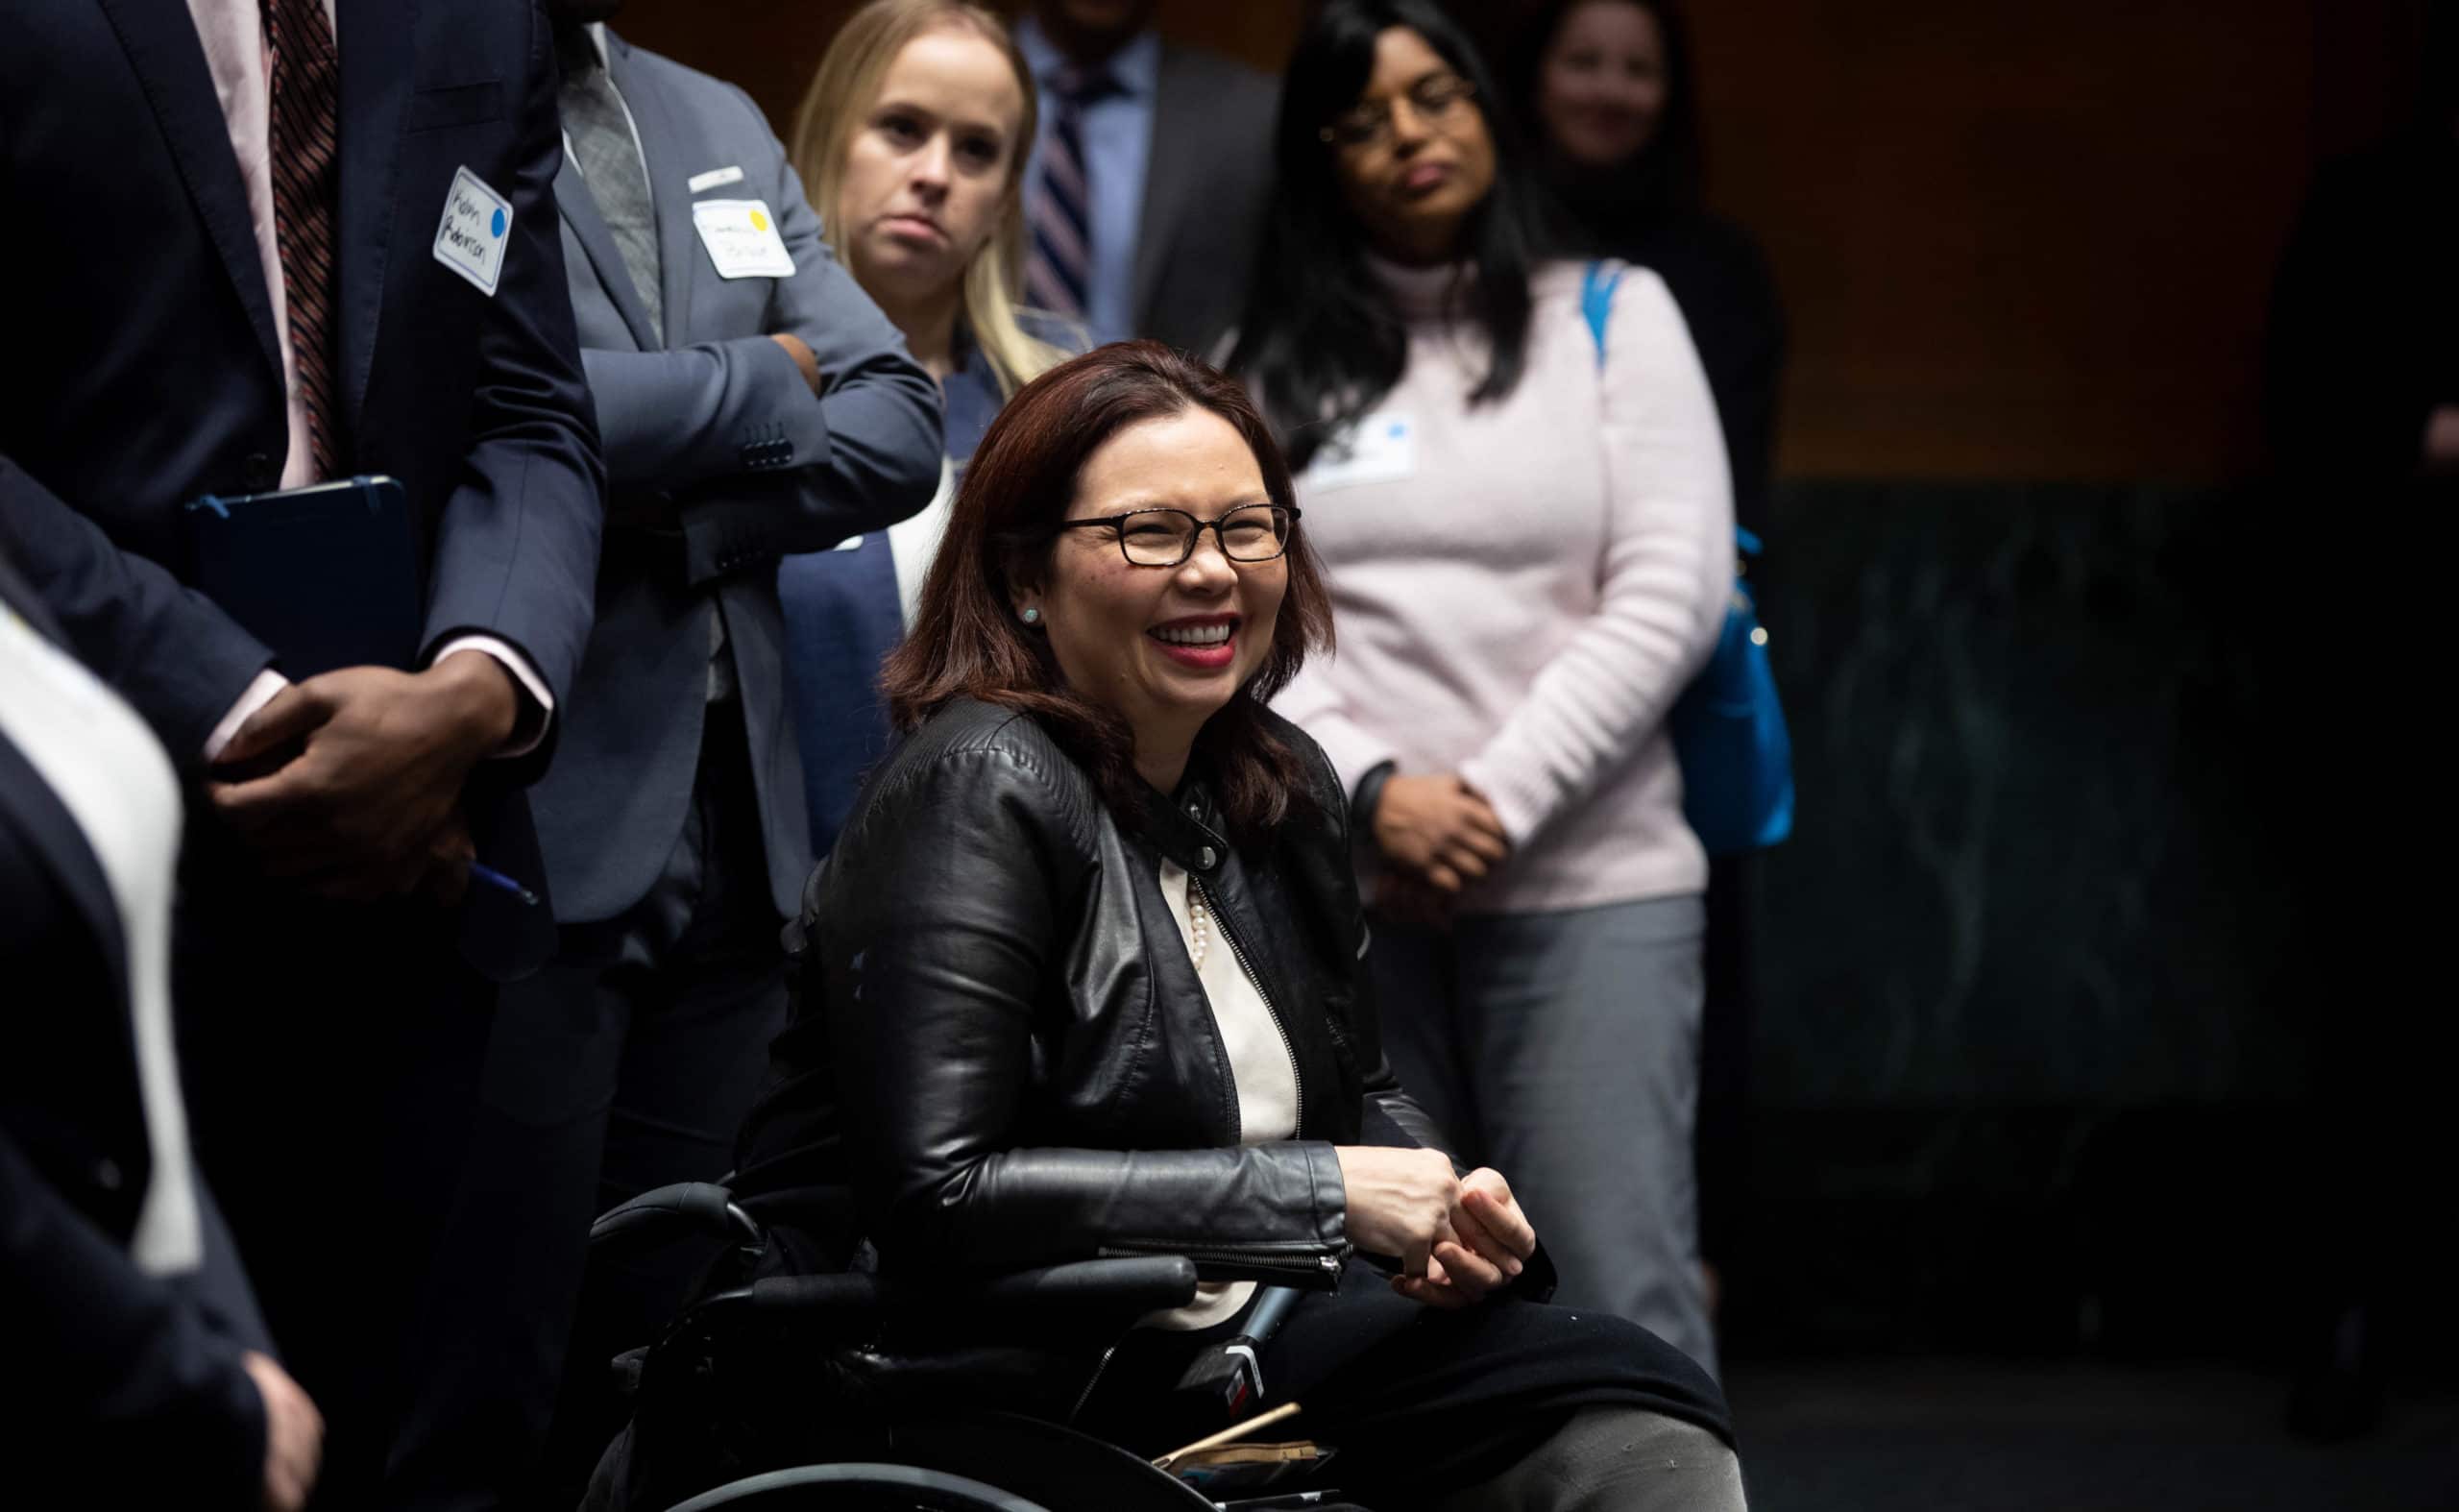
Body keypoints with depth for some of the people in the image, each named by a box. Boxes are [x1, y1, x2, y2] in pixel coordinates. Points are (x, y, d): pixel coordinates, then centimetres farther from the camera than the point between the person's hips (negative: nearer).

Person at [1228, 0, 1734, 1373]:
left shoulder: (1612, 318, 7)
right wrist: (1370, 791, -12)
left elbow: (1672, 595, -2)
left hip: (1587, 888, -2)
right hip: (1339, 897, 2)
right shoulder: (1272, 370, 12)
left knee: (1624, 1308, -9)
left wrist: (1498, 801, -10)